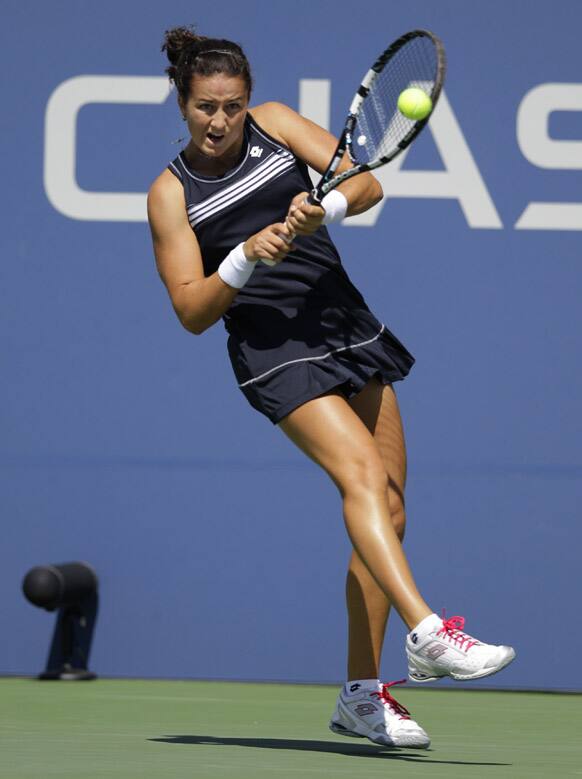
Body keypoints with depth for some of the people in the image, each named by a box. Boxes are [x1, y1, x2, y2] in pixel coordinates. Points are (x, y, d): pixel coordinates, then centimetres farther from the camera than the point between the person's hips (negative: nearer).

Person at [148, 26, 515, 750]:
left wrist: (327, 206, -22)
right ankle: (428, 634, -43)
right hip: (275, 354, -5)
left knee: (388, 508, 2)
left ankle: (361, 694, 8)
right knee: (361, 470, -27)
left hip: (349, 330, 5)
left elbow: (367, 183, -1)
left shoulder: (275, 123, 7)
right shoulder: (171, 194, -1)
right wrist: (246, 259, -21)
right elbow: (191, 311, -5)